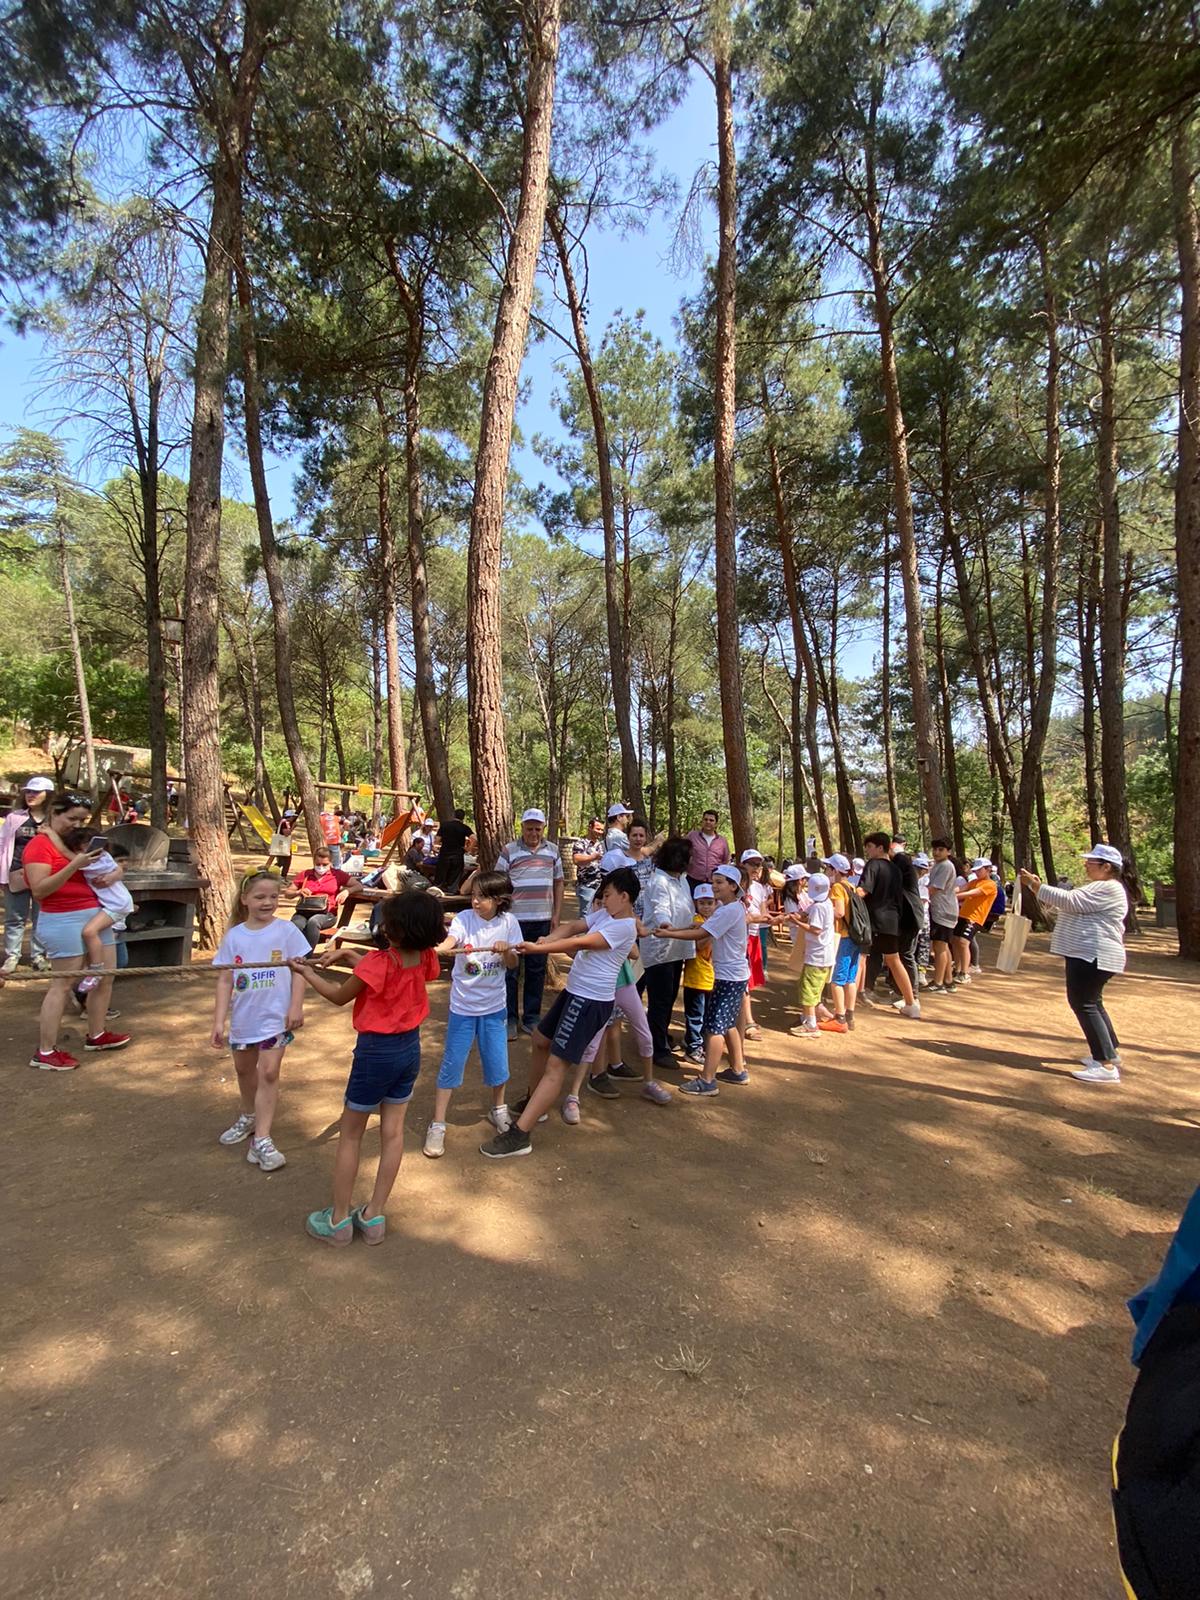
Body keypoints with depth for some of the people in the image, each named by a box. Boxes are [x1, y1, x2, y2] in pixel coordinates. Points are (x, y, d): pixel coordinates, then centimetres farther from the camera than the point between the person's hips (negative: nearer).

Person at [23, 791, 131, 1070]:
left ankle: (96, 1035, 27)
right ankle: (45, 1053, 3)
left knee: (106, 975, 13)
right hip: (63, 920, -8)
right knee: (62, 983, -5)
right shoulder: (39, 845, -9)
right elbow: (39, 890, -19)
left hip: (96, 914, 8)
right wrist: (74, 865, -27)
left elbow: (113, 866, 20)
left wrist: (113, 875, -4)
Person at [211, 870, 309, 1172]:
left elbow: (299, 970, -7)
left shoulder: (286, 931, -10)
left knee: (268, 1073, -5)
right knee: (244, 1068, 22)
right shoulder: (234, 936, -4)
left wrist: (296, 1006, -12)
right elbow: (225, 980, -2)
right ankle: (248, 1116, 47)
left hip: (276, 1016, -4)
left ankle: (262, 1139, 3)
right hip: (243, 1017, 4)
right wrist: (219, 1020, -5)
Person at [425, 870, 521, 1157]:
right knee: (451, 1065, 2)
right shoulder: (464, 918, -13)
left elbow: (513, 964, -2)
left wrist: (506, 951, -22)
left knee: (497, 1062, 10)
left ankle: (498, 1109, 38)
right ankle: (437, 1126, 17)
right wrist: (436, 949, -52)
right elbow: (448, 943, -31)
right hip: (463, 1005, -2)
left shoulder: (508, 922, -7)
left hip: (494, 1005, 2)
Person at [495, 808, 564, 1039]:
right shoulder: (509, 850, -4)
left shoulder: (552, 850, 7)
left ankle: (531, 1017, 23)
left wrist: (556, 915, 7)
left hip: (542, 920, 3)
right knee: (511, 970, 5)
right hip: (514, 919, -3)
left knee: (537, 970, 11)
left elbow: (558, 883, 12)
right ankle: (510, 1018, 17)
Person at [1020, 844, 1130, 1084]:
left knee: (1084, 1004, -12)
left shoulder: (1108, 889, -15)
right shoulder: (1097, 888, 19)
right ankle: (1111, 1051, 32)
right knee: (1091, 1003, 20)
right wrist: (1038, 887, 5)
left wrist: (1035, 885, -20)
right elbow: (1060, 905, 19)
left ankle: (1107, 1066, -13)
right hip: (1086, 955, 11)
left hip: (1093, 956, -11)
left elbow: (1068, 901, -24)